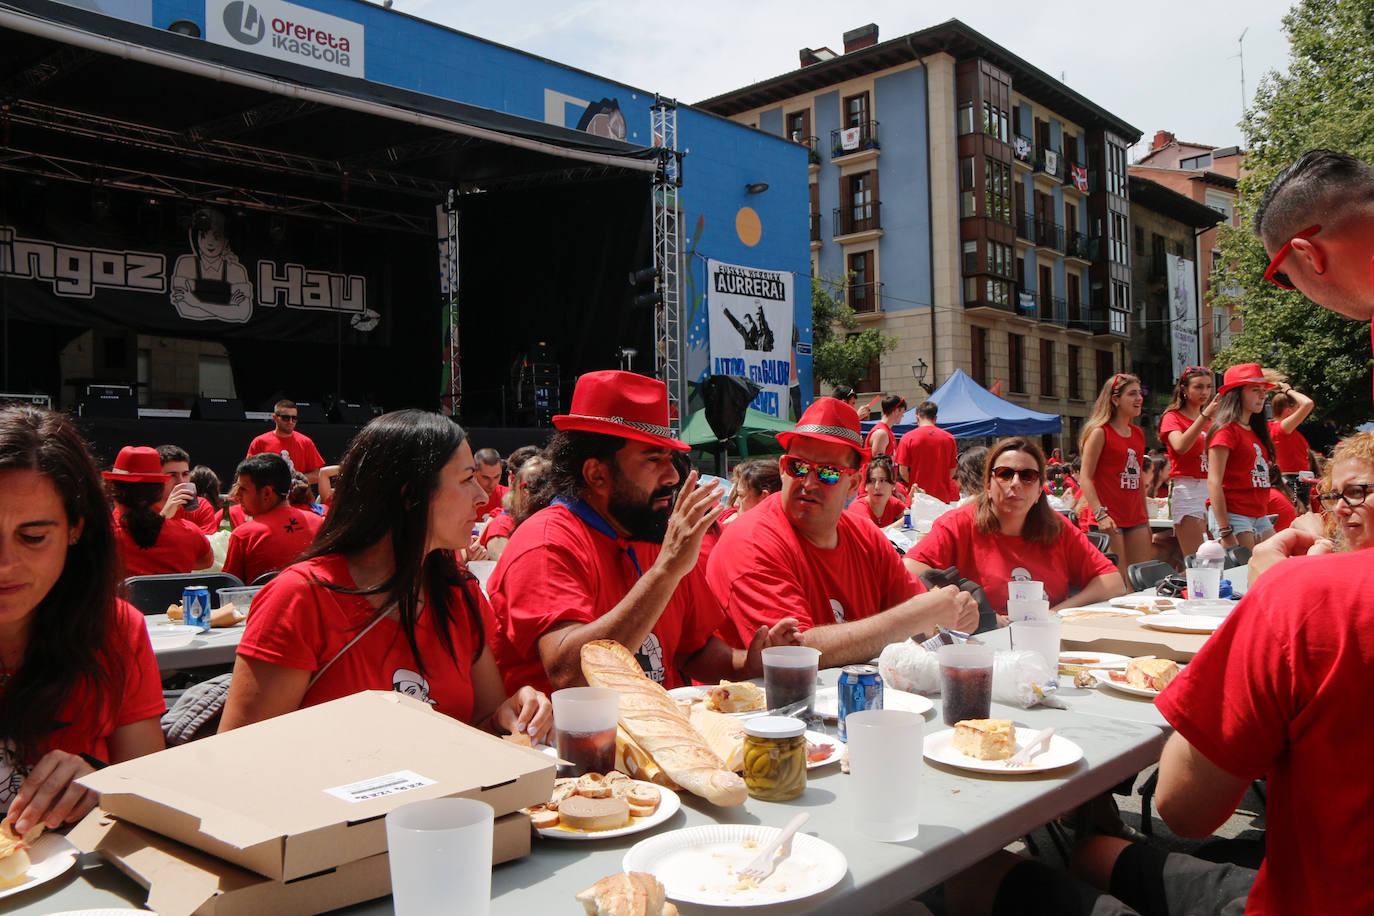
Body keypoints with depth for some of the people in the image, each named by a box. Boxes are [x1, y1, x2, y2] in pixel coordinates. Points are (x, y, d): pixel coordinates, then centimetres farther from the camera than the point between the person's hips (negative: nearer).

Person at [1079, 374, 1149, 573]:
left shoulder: (1138, 433, 15)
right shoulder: (1100, 432, -7)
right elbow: (1085, 478, -12)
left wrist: (1146, 517, 20)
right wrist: (1101, 514, -23)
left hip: (1136, 518, 8)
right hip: (1109, 520, -7)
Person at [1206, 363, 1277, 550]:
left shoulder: (1255, 431, 17)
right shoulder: (1226, 430, -10)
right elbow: (1214, 482, -16)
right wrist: (1225, 532, -21)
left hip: (1260, 517, 9)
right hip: (1233, 515, -9)